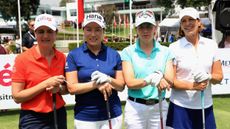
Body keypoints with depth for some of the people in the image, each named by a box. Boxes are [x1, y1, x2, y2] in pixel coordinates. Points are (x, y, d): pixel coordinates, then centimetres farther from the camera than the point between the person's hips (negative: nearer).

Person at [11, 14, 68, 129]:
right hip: (33, 119, -4)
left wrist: (59, 88, -11)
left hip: (59, 115, 4)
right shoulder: (22, 59, -11)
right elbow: (17, 96, -12)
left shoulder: (62, 58, -1)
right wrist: (45, 84, -20)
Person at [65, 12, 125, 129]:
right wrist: (96, 84, -19)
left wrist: (109, 80, -16)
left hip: (113, 115, 2)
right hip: (84, 117, -2)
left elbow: (121, 85, 3)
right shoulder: (73, 55, -3)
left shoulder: (114, 54, 3)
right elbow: (72, 88, -8)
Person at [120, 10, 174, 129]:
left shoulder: (165, 52, 2)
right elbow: (130, 83, -13)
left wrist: (159, 75, -26)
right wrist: (150, 79, -30)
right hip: (135, 107, -2)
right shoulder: (128, 52, -4)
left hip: (159, 107, 2)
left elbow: (170, 82, -5)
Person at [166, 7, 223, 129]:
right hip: (181, 107, -3)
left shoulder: (211, 45, 3)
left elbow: (219, 76, 6)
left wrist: (208, 77, -15)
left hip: (205, 106, 3)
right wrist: (192, 85, -21)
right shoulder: (174, 47, -6)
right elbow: (170, 80, -6)